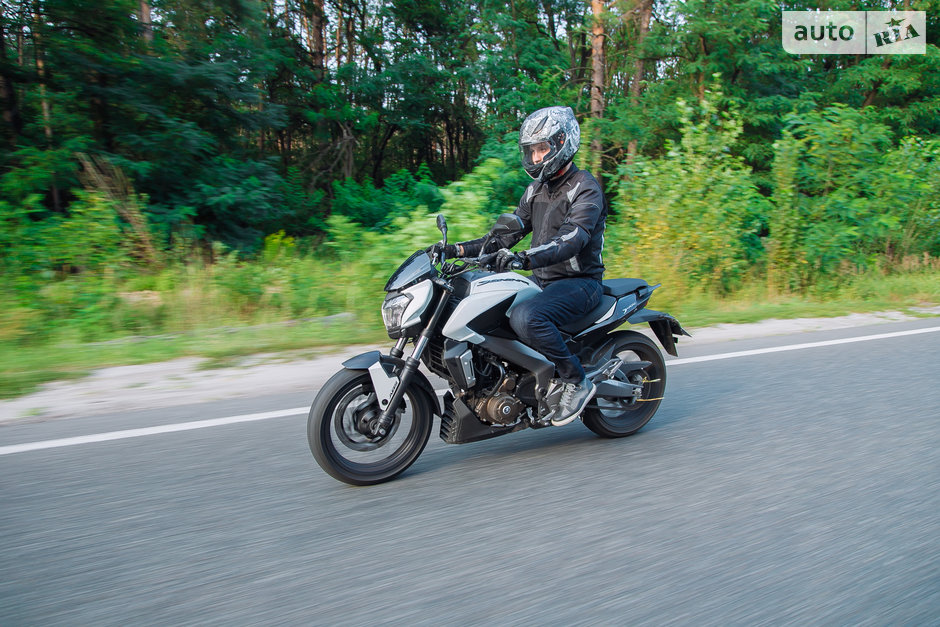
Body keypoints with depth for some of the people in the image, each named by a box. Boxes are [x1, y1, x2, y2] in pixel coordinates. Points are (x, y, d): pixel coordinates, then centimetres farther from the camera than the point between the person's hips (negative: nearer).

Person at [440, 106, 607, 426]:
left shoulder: (585, 188, -13)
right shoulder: (536, 189, 14)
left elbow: (571, 239, -30)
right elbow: (509, 233, 13)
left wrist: (525, 258, -47)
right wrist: (459, 249, 1)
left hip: (580, 282, -8)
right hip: (543, 280, 9)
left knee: (524, 318, -34)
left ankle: (577, 382, -17)